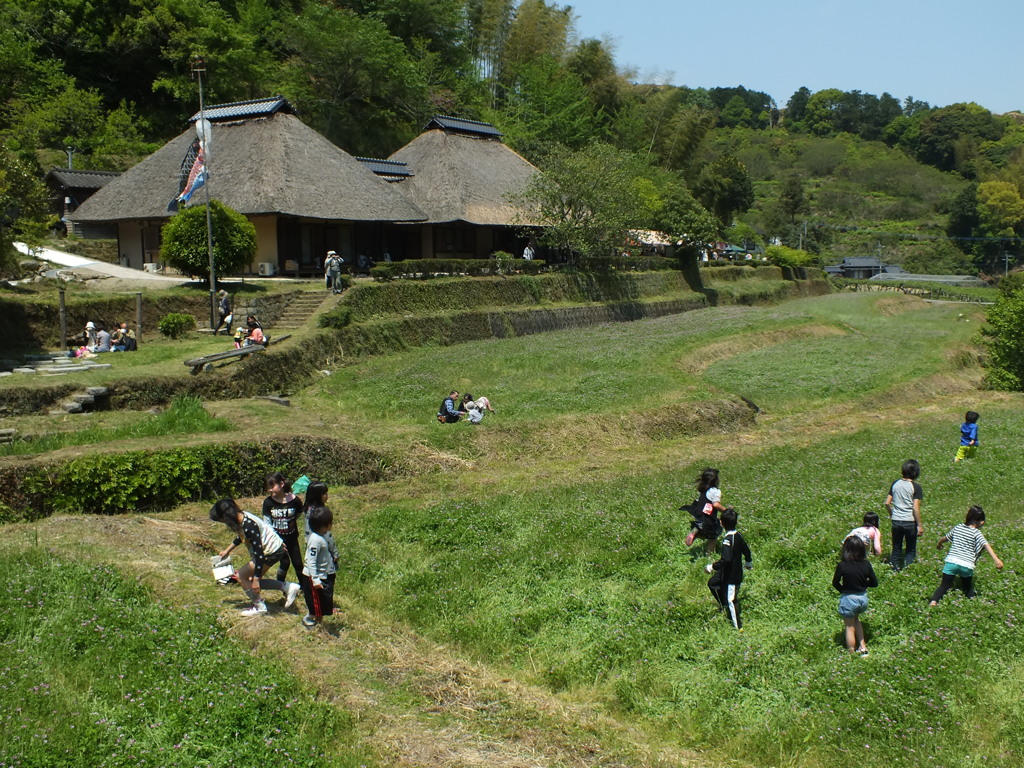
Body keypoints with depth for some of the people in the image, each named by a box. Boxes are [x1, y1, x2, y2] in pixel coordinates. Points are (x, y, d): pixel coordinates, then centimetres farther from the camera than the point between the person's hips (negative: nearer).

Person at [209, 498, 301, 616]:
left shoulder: (248, 526, -30)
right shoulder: (242, 517, -1)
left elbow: (259, 553, -28)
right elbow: (241, 536, 24)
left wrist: (255, 579, -25)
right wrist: (227, 550, 31)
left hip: (271, 552, -10)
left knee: (241, 576, -4)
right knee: (253, 581, 14)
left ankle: (259, 606, 9)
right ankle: (288, 587, 17)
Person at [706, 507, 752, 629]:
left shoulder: (728, 540, -29)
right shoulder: (738, 535, -3)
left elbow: (725, 560, -35)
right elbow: (746, 550, 12)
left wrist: (712, 567, -23)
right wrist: (748, 563, 30)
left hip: (732, 577, -9)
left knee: (731, 600, 5)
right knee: (712, 583, 24)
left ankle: (738, 626, 17)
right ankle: (724, 605, 39)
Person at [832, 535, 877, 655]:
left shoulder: (842, 565, -21)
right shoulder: (866, 565, -12)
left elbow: (835, 583, -8)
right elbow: (874, 583, -2)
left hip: (848, 599, -4)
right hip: (863, 598, 4)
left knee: (850, 627, 13)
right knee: (856, 620, 31)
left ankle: (852, 654, 24)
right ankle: (862, 646, 31)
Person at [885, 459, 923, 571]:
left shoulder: (895, 484, 2)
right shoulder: (916, 487, -11)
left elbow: (887, 503, 4)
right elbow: (915, 508, -15)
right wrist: (919, 525, -9)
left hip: (896, 521, 4)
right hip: (910, 522, -4)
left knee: (896, 549, 13)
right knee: (910, 551, 10)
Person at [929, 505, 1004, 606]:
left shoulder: (958, 527, 12)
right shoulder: (976, 533, -1)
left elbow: (945, 538, 27)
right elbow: (986, 545, -16)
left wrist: (938, 544, 48)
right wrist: (996, 559, -27)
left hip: (951, 561, 2)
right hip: (967, 565, -2)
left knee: (944, 586, 3)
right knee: (967, 587, 19)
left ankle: (934, 601, -20)